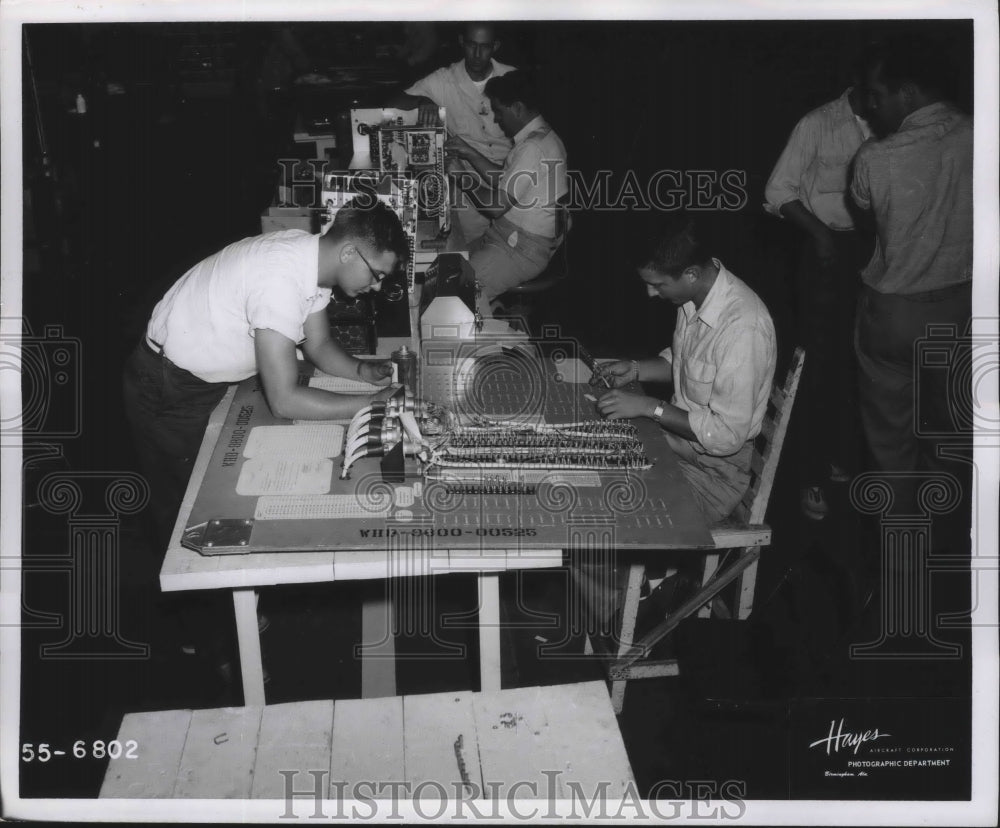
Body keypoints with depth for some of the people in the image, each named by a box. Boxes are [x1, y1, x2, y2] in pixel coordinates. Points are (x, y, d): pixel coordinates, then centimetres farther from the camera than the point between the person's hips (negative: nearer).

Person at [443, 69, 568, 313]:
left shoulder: (534, 148, -22)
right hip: (508, 237, 11)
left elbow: (497, 206, -21)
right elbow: (504, 180, 22)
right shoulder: (538, 137, 11)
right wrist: (470, 154, 14)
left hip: (522, 252, -11)